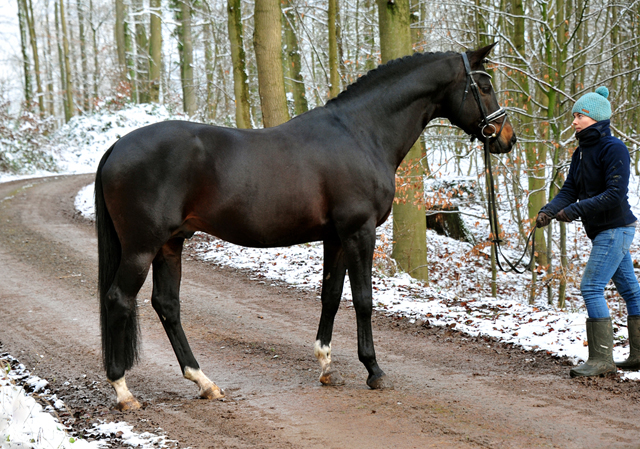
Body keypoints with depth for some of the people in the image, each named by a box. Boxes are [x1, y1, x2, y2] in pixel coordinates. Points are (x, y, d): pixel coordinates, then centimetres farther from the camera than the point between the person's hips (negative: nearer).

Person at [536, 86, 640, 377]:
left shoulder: (613, 148, -15)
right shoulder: (581, 152, 13)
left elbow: (615, 194, -23)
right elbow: (569, 190, 7)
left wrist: (577, 209, -26)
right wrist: (548, 212, -11)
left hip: (615, 229, -9)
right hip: (603, 231, 9)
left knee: (592, 288, -14)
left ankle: (602, 358, -12)